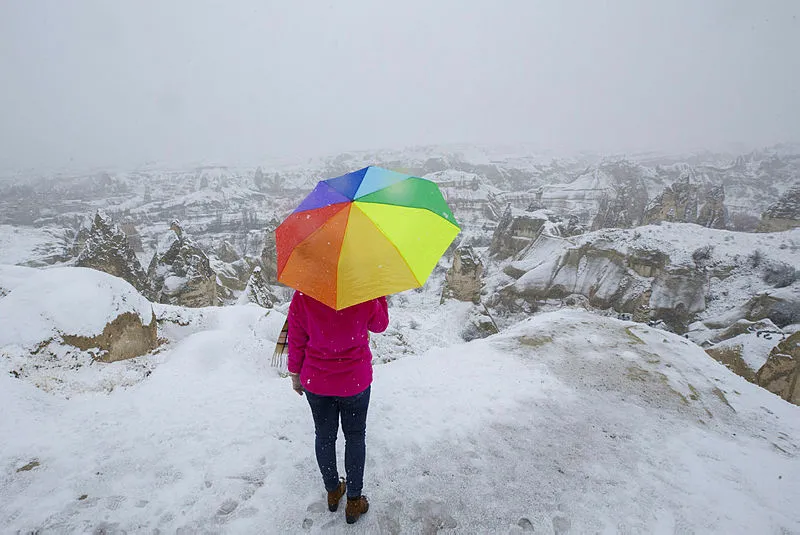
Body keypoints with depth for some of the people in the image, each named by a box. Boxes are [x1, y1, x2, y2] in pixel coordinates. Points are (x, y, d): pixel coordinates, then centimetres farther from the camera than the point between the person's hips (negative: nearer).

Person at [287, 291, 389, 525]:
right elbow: (380, 325, -1)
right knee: (355, 437, 19)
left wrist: (295, 374, 9)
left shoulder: (302, 297, -17)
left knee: (324, 435, 21)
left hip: (316, 382, 2)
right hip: (355, 381, -1)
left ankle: (333, 492, 42)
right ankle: (354, 501, 31)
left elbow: (296, 341, -6)